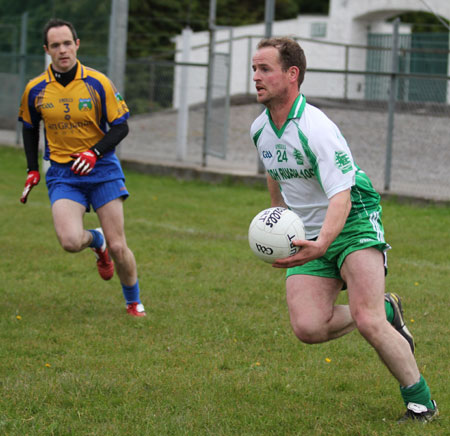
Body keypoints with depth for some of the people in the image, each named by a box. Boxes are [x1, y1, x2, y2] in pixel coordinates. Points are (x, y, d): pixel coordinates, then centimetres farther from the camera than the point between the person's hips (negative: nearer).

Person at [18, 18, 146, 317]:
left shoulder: (98, 83, -8)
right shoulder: (35, 90, -2)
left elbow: (121, 126, -2)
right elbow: (30, 128, 16)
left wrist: (95, 151, -18)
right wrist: (33, 170, 10)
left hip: (101, 169, -1)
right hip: (62, 174, 1)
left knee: (118, 247, -3)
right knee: (70, 242, -22)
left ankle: (134, 302, 23)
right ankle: (96, 241, 16)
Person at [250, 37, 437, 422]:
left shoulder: (316, 128, -21)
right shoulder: (260, 129, 3)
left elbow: (341, 196, -28)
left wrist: (321, 244, -44)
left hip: (354, 221, -6)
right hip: (308, 237, 7)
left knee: (367, 321, -23)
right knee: (307, 328, -15)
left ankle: (421, 401, -3)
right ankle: (385, 311, 13)